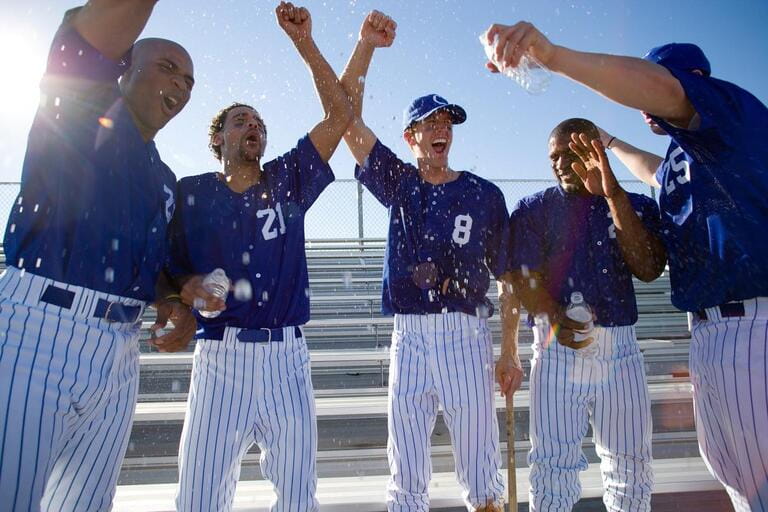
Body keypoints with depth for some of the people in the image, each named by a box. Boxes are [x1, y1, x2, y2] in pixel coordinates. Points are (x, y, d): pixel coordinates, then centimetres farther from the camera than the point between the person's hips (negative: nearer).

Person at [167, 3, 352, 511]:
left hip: (285, 355, 1)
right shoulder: (190, 193, 7)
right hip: (220, 355, -1)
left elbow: (341, 115, 2)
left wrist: (305, 43, -3)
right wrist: (187, 288, -15)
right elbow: (167, 267, 7)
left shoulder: (286, 179, 8)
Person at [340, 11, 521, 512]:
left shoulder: (485, 194, 5)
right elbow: (347, 117, 1)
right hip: (409, 337, 2)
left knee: (480, 470, 6)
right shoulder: (399, 183, 9)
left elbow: (508, 276, 5)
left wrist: (511, 353, 1)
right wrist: (367, 43, -8)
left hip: (467, 334, -1)